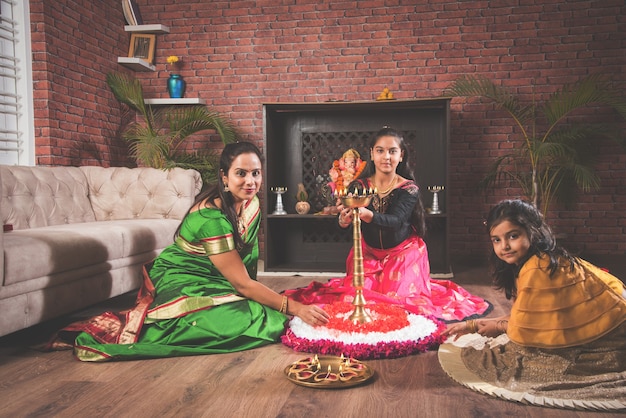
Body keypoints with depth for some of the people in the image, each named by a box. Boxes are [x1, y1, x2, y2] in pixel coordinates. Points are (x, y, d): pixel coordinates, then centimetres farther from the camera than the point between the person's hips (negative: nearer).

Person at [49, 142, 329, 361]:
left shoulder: (250, 203, -1)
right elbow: (242, 283, -25)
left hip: (211, 282, 10)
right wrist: (295, 308, -28)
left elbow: (247, 264, 11)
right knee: (236, 324, -30)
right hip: (181, 284, -10)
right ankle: (141, 324, -14)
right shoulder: (211, 216, -27)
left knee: (260, 314, -11)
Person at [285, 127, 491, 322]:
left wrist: (367, 215, -52)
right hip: (368, 254, 2)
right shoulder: (358, 186, -10)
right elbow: (344, 222, -23)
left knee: (401, 298, -19)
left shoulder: (409, 189, -14)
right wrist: (344, 219, -50)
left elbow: (395, 221, -31)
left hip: (403, 255, -1)